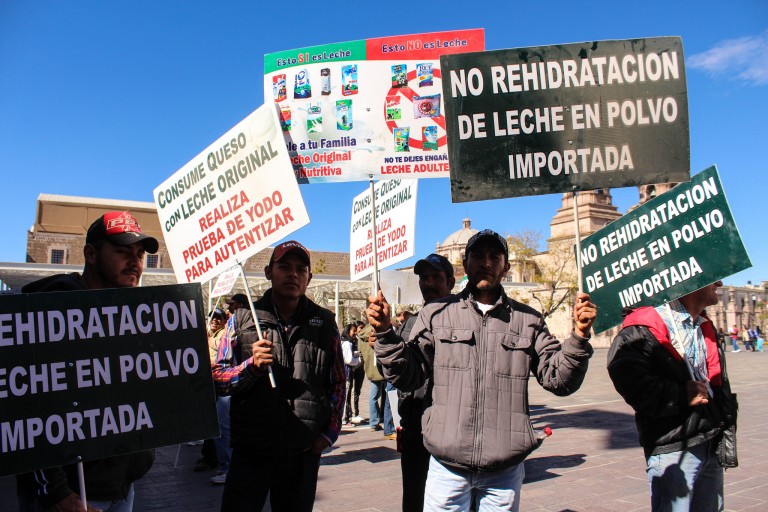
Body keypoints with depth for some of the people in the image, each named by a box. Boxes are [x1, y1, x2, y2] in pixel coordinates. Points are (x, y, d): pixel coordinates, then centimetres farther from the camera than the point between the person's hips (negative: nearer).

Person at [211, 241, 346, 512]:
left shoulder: (324, 322, 5)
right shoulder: (243, 318, 2)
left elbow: (338, 381, 11)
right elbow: (217, 378, 2)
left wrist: (329, 432, 4)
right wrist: (252, 365, -16)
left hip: (304, 453, 1)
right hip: (250, 451, -1)